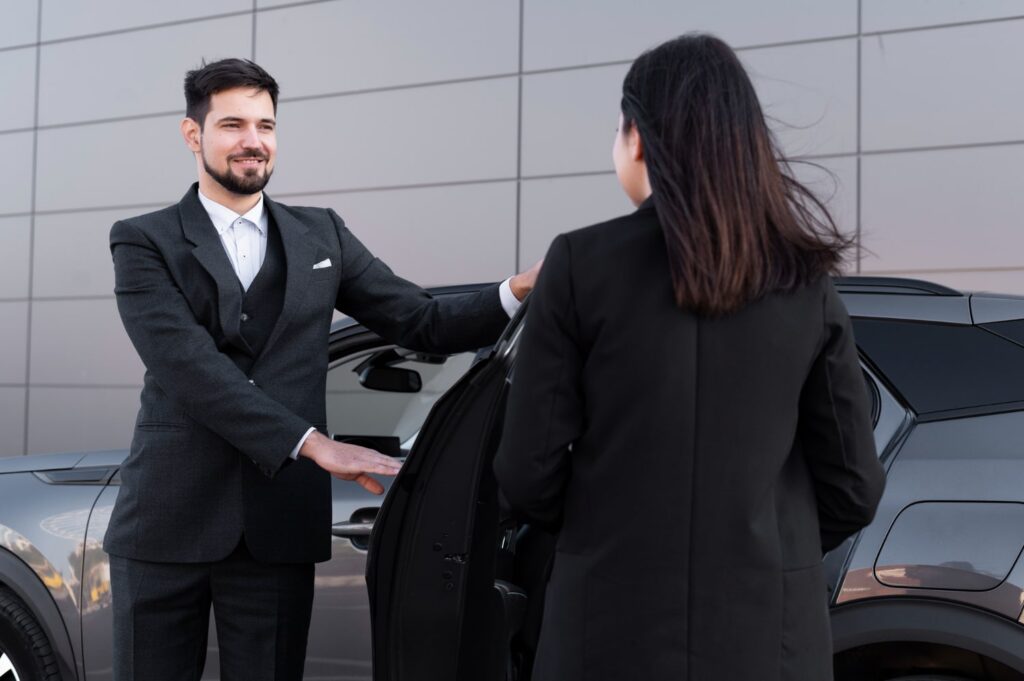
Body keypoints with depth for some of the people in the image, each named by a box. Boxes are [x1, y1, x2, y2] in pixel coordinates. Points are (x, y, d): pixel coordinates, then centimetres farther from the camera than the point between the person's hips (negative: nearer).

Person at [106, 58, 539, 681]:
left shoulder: (321, 235, 11)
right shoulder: (144, 242, 0)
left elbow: (424, 324, 7)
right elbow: (189, 364, -14)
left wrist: (520, 291, -11)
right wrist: (312, 442, -22)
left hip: (278, 528, 2)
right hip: (167, 524, -2)